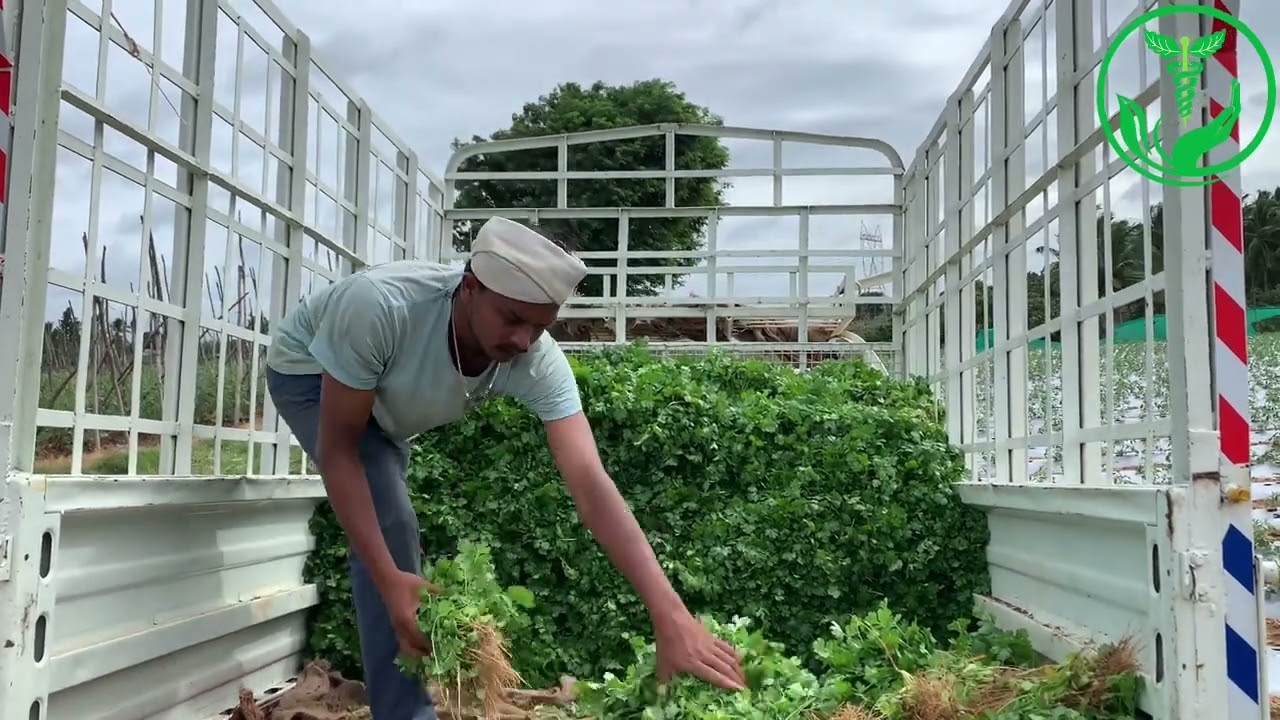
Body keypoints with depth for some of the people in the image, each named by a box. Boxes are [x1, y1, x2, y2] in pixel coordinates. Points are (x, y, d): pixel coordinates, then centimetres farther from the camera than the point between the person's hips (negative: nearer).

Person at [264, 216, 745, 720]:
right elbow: (337, 446, -35)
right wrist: (387, 578, -42)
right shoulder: (379, 306, -45)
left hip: (385, 404, 5)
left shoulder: (538, 363, -34)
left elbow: (590, 484, -42)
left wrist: (671, 617, -51)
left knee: (385, 519, 20)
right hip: (308, 373, -4)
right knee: (389, 524, -24)